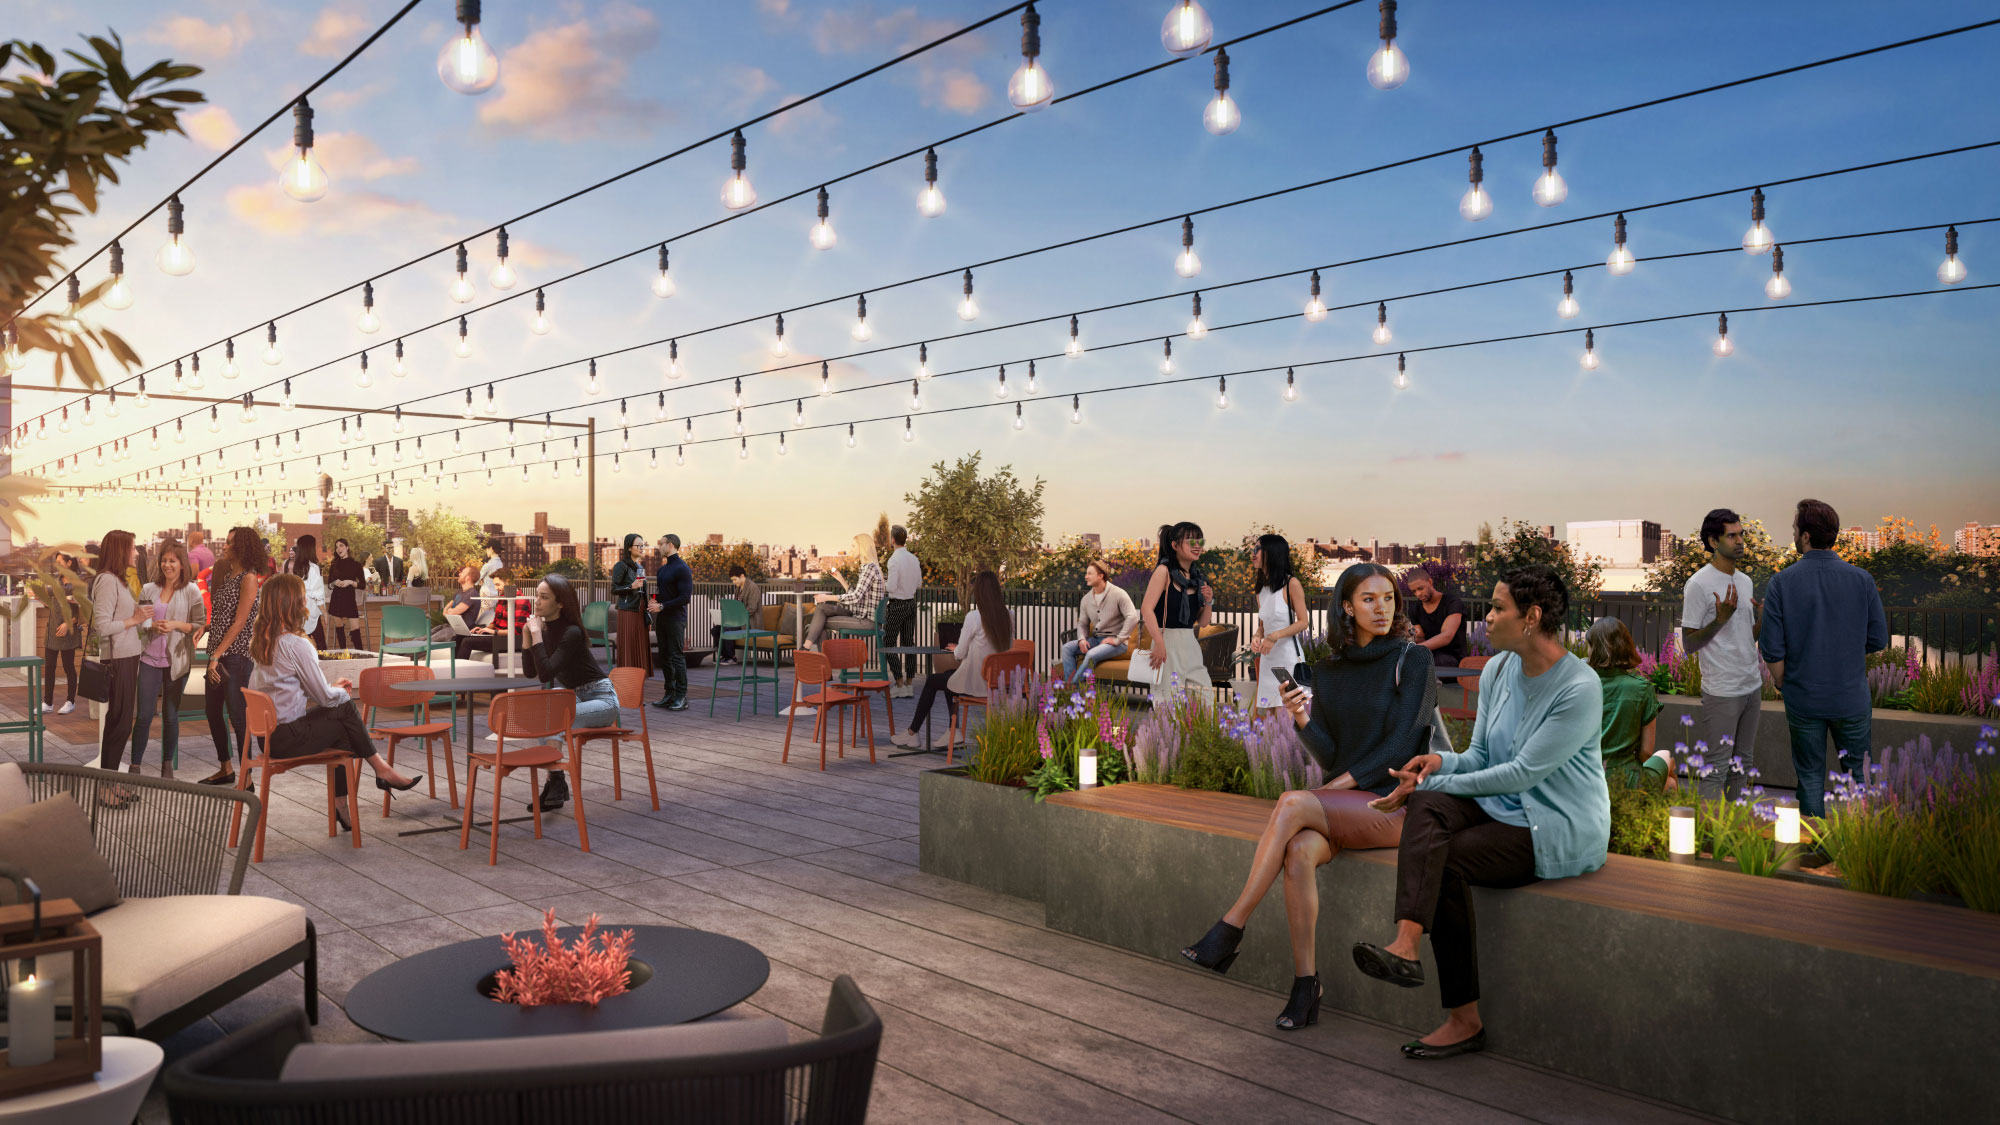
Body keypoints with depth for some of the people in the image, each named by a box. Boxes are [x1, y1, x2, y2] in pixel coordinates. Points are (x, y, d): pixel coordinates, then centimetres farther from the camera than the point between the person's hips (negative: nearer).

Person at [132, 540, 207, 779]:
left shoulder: (191, 592, 1)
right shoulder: (148, 590, 6)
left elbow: (201, 625, -1)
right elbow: (137, 622, 8)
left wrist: (177, 625, -16)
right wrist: (152, 626, -11)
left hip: (177, 660, -1)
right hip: (150, 658, 1)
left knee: (171, 715, 9)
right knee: (143, 715, -2)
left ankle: (167, 765, 21)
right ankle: (134, 766, 5)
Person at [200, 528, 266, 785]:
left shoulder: (249, 578, -11)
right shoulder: (226, 575, 13)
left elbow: (239, 623, -15)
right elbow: (216, 612, 17)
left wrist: (217, 655, -16)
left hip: (236, 653, -9)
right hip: (218, 653, 9)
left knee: (237, 715, -7)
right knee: (212, 710, 14)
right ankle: (225, 769, 27)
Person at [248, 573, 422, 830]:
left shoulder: (259, 640, 8)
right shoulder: (296, 644, -18)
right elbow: (324, 696, -13)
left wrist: (334, 688, 16)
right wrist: (340, 691, 9)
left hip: (266, 733, 8)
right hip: (286, 737, -8)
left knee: (342, 730, 17)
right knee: (346, 708, 4)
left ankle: (340, 805, 19)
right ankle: (381, 769, 14)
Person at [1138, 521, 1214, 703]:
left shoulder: (1197, 577, 13)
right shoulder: (1165, 570, -6)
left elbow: (1203, 623, 16)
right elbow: (1146, 609, -16)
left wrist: (1208, 602, -3)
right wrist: (1159, 644, -23)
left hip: (1191, 645, 7)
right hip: (1168, 642, -7)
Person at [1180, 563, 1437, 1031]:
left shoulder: (1412, 660, -3)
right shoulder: (1328, 674, 11)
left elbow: (1401, 745, -10)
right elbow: (1328, 756, 6)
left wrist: (1338, 787, -14)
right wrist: (1302, 721, -14)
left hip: (1396, 804, -4)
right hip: (1341, 806, 4)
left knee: (1292, 803, -30)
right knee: (1299, 851, -30)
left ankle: (1230, 930, -25)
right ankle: (1305, 987, -20)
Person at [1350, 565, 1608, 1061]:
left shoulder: (1579, 688, -19)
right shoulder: (1497, 671, 6)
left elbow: (1520, 773, -20)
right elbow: (1480, 756, 12)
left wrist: (1433, 781, -18)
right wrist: (1441, 761, -12)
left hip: (1563, 830, -7)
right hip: (1504, 809, 7)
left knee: (1448, 862, -28)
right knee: (1425, 806, -26)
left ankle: (1464, 1020, -25)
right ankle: (1406, 946, -43)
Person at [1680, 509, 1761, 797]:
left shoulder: (1745, 581, 12)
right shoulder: (1699, 584, -13)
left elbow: (1749, 635, 18)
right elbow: (1688, 644, -13)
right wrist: (1720, 619, -24)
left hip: (1752, 686, 8)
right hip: (1722, 692, -8)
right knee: (1718, 764, -3)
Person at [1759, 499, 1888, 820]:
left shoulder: (1782, 582, -13)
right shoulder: (1861, 579, -8)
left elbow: (1773, 650, -12)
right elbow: (1878, 640, -1)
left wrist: (1782, 686, 5)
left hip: (1803, 700, -1)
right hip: (1852, 697, 1)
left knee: (1810, 775, 12)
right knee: (1857, 772, 16)